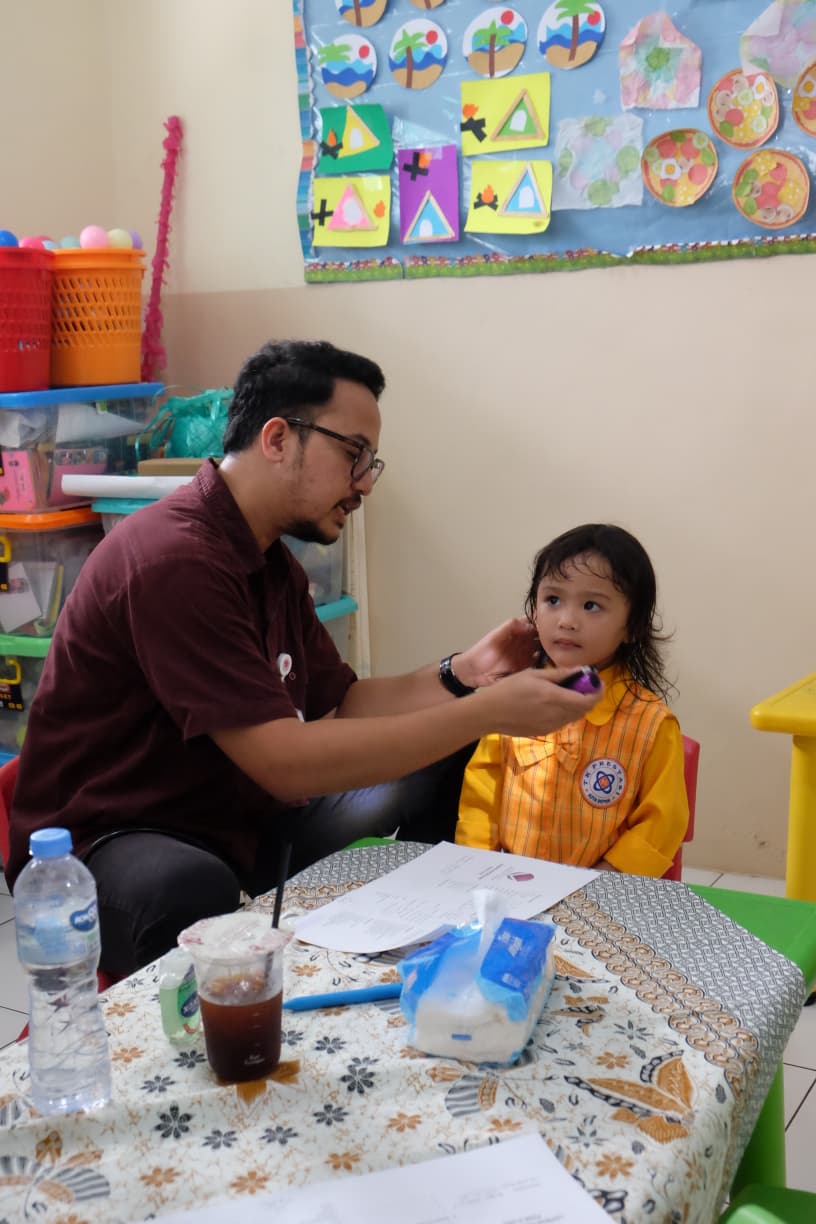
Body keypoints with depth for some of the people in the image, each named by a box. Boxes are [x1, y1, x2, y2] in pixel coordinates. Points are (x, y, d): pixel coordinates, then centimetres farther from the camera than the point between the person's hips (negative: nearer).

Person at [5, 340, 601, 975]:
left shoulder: (271, 559, 8)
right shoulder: (176, 559, -25)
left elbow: (338, 706, 10)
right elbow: (286, 761, -29)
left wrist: (459, 678, -7)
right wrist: (489, 712, -27)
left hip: (239, 815, 9)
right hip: (109, 838, -9)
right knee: (195, 892, -40)